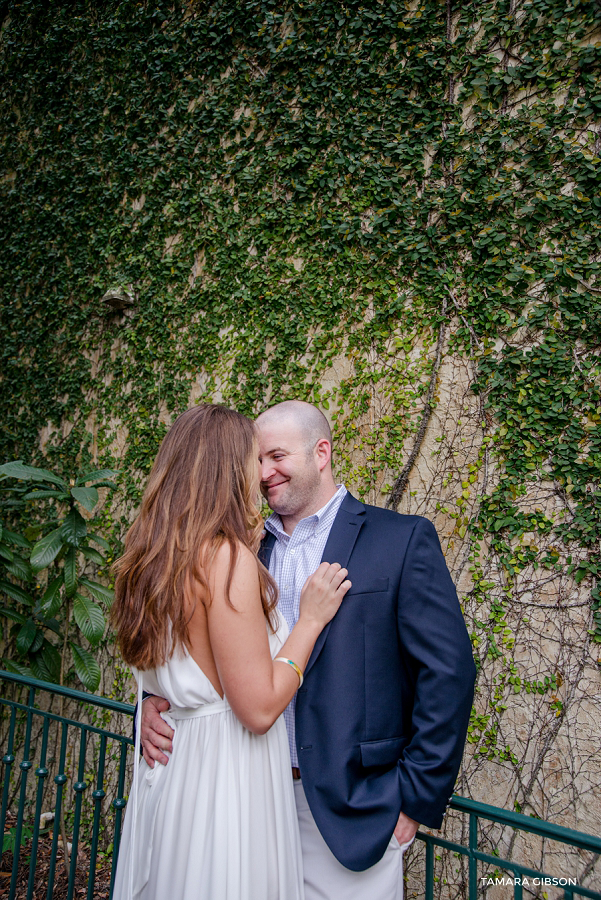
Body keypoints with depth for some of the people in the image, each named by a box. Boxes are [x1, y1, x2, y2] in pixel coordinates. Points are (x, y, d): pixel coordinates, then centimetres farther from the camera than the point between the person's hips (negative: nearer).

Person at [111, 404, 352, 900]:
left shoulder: (153, 556, 3)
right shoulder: (227, 557, -24)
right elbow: (259, 709, -23)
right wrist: (311, 618, -11)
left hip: (167, 768, 9)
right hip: (227, 776, -8)